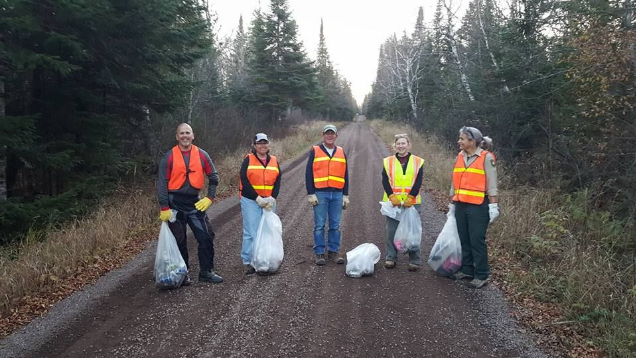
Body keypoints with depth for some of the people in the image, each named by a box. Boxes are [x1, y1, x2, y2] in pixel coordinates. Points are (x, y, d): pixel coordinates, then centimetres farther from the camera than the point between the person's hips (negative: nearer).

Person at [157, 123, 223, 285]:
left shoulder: (201, 155, 1)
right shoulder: (169, 157, -6)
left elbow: (213, 176, 9)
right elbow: (162, 183, -6)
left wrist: (210, 198, 0)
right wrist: (164, 208, -11)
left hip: (195, 203, 2)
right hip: (175, 203, -2)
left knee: (206, 237, 0)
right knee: (179, 240, 6)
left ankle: (206, 271, 14)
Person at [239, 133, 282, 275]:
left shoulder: (274, 161, 10)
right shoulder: (248, 159, -1)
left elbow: (277, 181, 6)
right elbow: (244, 181, -8)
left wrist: (272, 198, -9)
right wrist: (257, 198, -14)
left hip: (269, 202, 4)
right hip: (250, 201, -4)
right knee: (251, 232, -7)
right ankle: (247, 262, 3)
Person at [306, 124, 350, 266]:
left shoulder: (341, 152, 13)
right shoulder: (315, 151, 3)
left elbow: (345, 175, 15)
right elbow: (309, 174, 0)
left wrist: (346, 195, 10)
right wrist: (311, 194, -7)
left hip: (337, 194, 3)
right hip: (320, 194, -3)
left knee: (335, 226, 6)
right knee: (319, 225, -1)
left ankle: (334, 251, 16)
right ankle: (319, 253, 7)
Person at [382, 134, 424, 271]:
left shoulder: (418, 161, 3)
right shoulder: (388, 161, 6)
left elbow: (418, 182, -3)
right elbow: (385, 181, -1)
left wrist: (410, 198, -13)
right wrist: (392, 197, -13)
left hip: (412, 202, -1)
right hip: (393, 202, 1)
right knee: (392, 231, 6)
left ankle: (415, 260, 11)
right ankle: (391, 258, 17)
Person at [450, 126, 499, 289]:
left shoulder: (486, 158, -8)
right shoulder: (460, 157, 10)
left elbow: (492, 184, -8)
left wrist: (493, 206, -12)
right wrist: (452, 204, 18)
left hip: (478, 206, -6)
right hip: (461, 206, 6)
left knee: (477, 241, -2)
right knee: (464, 240, 11)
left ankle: (481, 276, 7)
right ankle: (467, 271, 22)